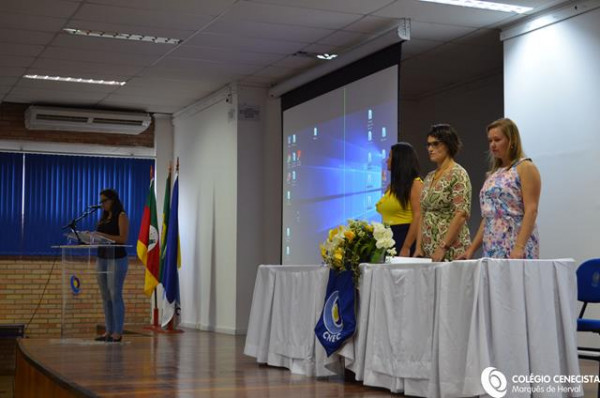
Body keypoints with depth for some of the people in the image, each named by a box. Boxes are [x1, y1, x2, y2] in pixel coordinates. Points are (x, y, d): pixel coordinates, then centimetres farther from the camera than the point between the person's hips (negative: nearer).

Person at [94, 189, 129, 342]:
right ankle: (109, 331, 11)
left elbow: (123, 238, -15)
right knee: (105, 297, 7)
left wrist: (103, 235, -21)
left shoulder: (121, 216, -5)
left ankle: (118, 333, -6)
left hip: (117, 259, -8)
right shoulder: (104, 217, 17)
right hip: (102, 258, 8)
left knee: (115, 295, -9)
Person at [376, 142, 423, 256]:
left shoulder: (415, 184, -5)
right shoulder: (392, 186, 18)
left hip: (406, 236, -7)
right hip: (388, 238, 7)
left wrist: (406, 247, -20)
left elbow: (418, 217, -14)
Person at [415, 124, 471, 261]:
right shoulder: (429, 177, 14)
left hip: (452, 252, -7)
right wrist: (419, 247, 5)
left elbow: (461, 215, -16)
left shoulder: (458, 174, -8)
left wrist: (443, 248, -20)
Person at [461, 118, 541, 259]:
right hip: (492, 250, 7)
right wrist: (472, 249, 13)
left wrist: (519, 247, -21)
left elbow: (531, 210, -12)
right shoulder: (494, 173, 18)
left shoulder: (525, 168, -2)